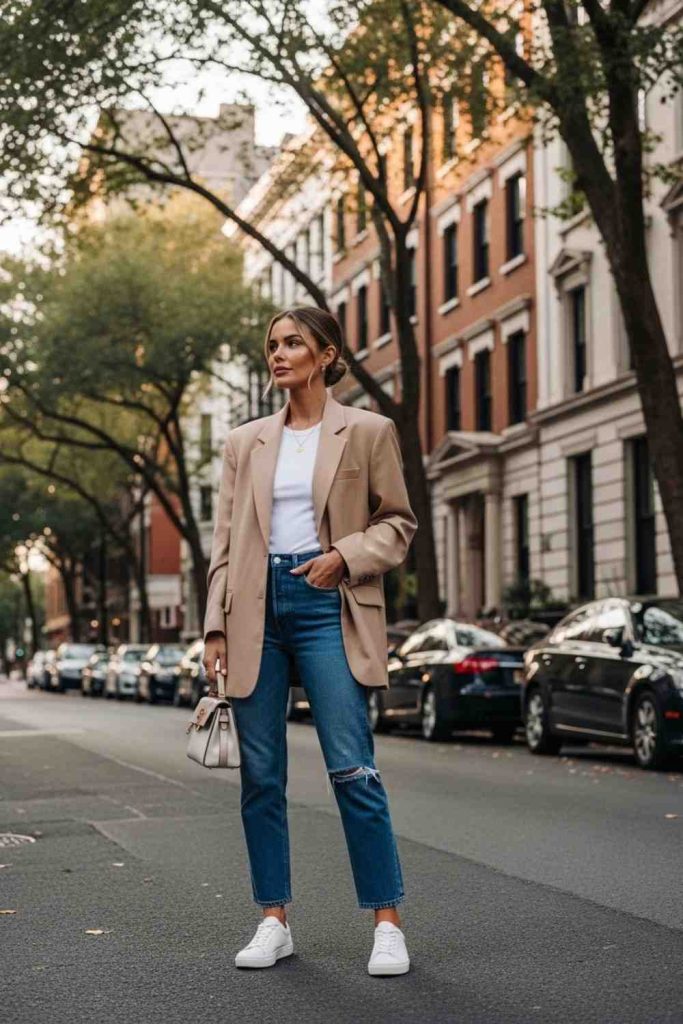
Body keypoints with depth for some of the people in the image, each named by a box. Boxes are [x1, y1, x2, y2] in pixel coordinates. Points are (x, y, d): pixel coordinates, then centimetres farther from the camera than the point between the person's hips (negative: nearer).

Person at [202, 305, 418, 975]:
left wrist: (345, 555, -12)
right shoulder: (245, 442, 14)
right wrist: (215, 627, 6)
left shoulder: (367, 432, 4)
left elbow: (398, 523, 6)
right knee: (260, 775, 5)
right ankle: (274, 921, 15)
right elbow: (224, 541, 13)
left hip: (328, 606, -4)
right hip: (257, 609, 4)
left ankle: (387, 923, 1)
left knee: (352, 770, -9)